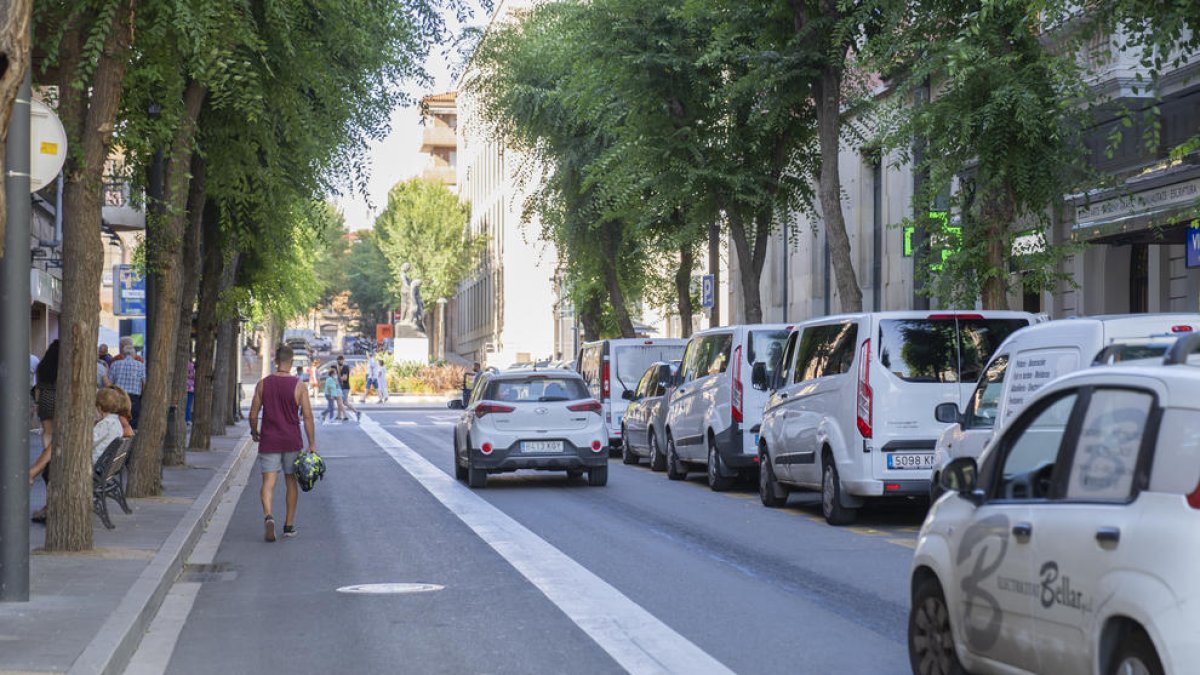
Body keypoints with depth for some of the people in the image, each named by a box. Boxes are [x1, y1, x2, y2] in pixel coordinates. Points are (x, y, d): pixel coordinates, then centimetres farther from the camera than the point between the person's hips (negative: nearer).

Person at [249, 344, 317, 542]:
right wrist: (312, 445, -4)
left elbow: (253, 414, 1)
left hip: (269, 441, 0)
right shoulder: (299, 385, -6)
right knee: (291, 481, 14)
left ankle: (268, 516, -27)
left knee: (268, 482, -1)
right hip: (292, 442, 0)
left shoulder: (263, 384, -2)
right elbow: (307, 416, -8)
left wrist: (254, 432, 20)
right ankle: (289, 525, 19)